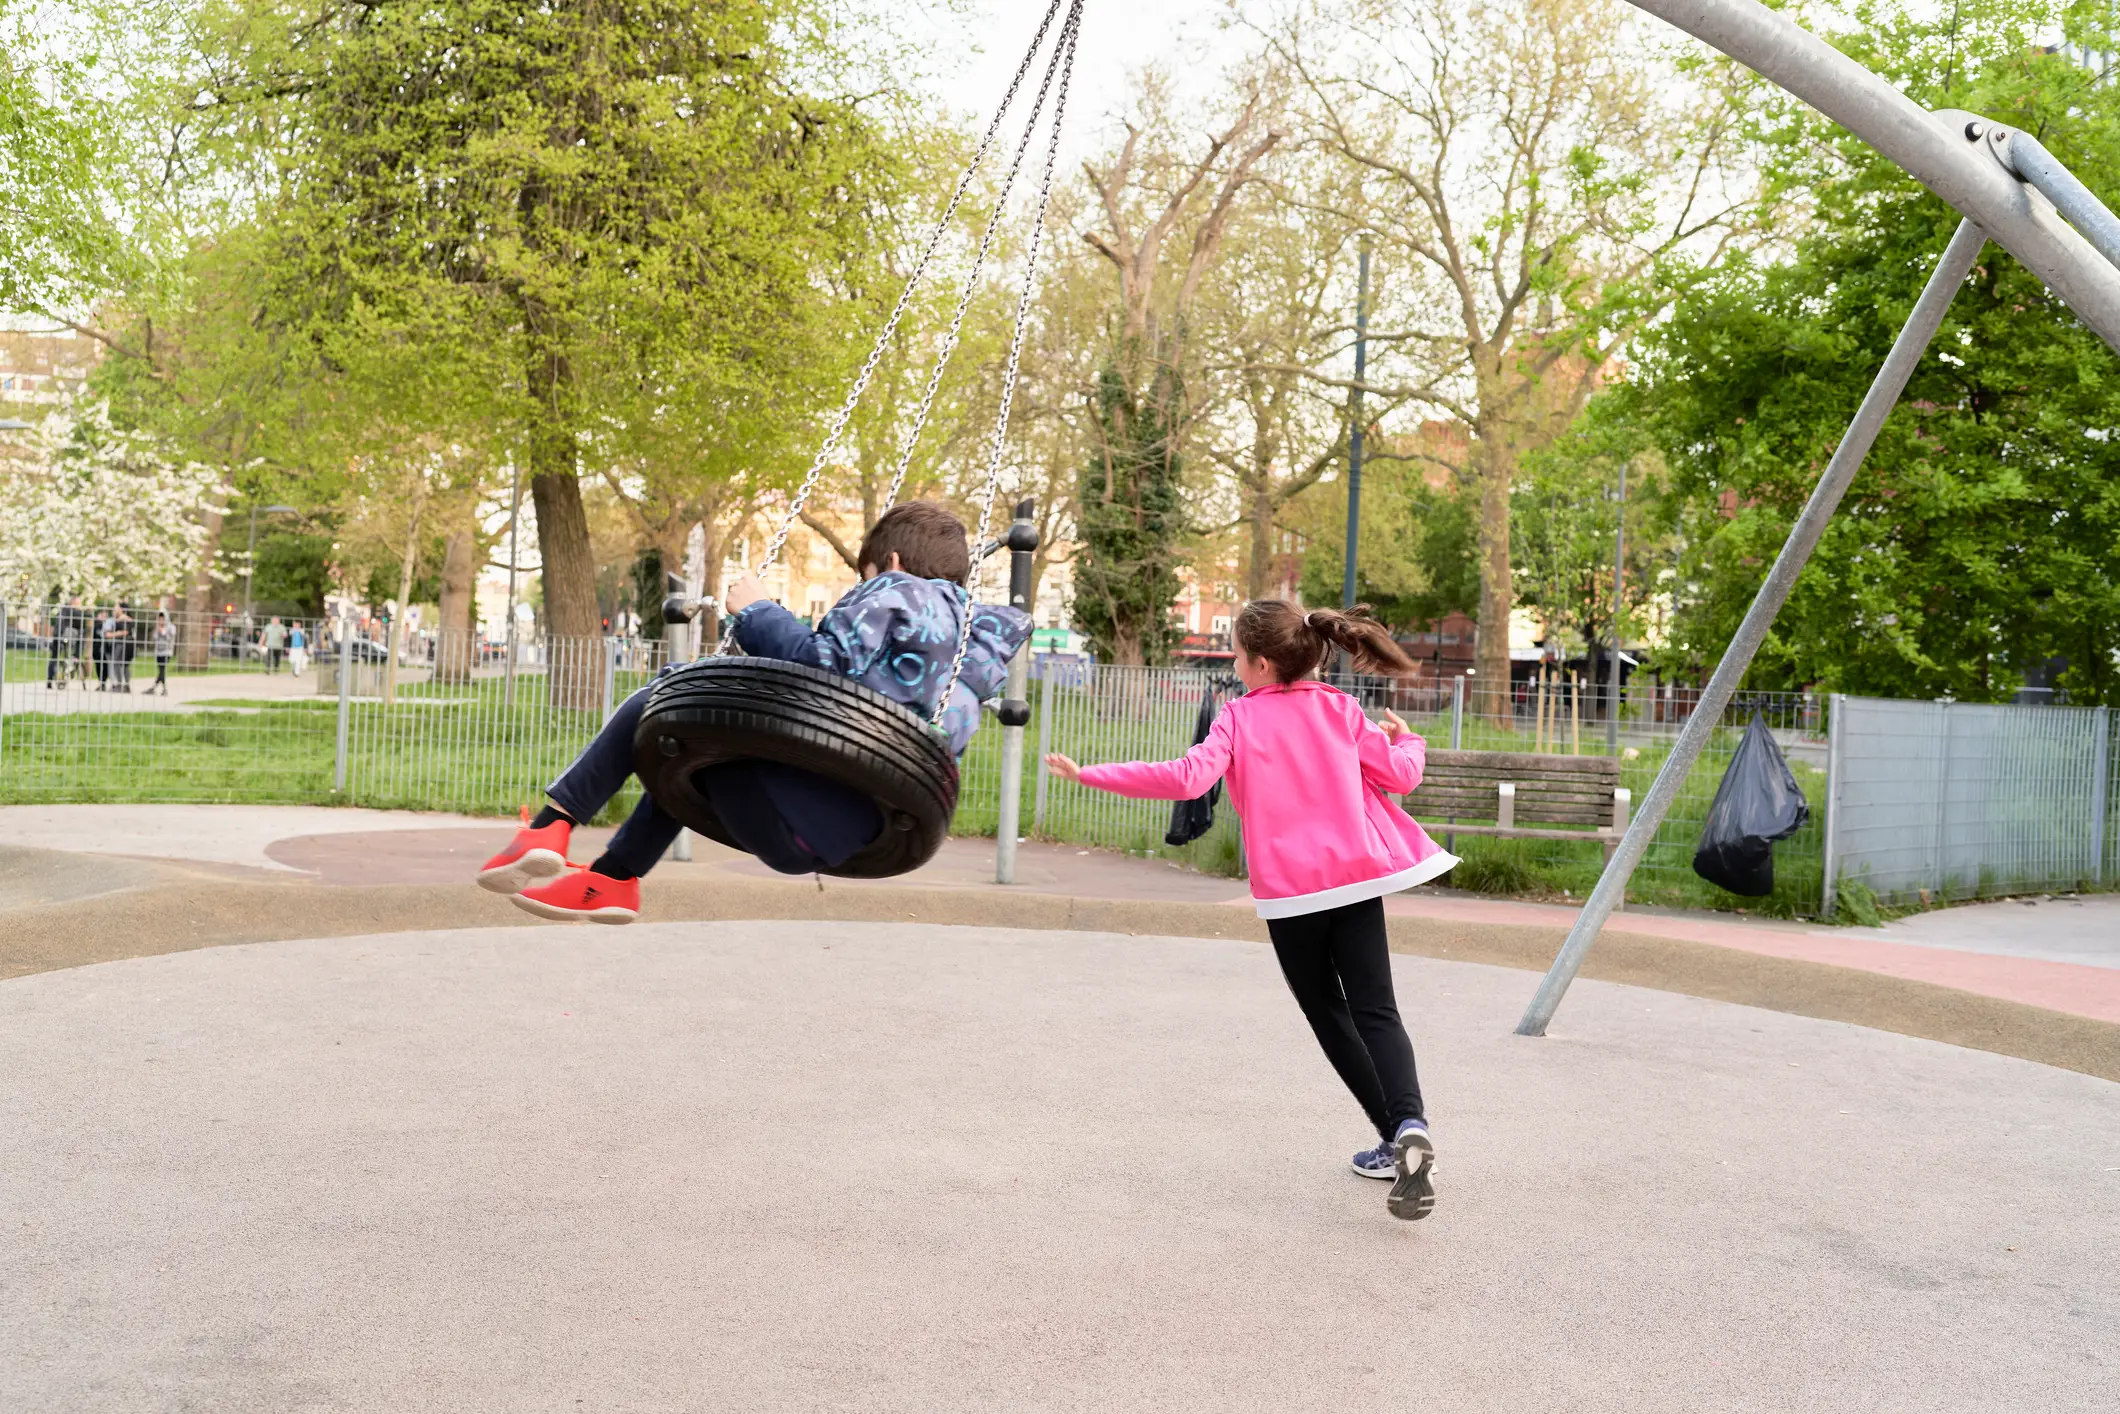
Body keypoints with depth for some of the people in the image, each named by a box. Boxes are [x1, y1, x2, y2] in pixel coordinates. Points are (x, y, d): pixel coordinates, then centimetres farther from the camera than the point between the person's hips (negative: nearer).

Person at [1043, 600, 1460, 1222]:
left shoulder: (1240, 716, -3)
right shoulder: (1341, 709, 7)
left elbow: (1188, 778, -17)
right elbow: (1400, 775, 8)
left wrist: (1090, 774, -14)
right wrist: (1406, 740, 32)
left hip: (1289, 892, -2)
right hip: (1357, 877, 2)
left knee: (1328, 1015, 14)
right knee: (1375, 1011, 0)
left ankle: (1395, 1138, 14)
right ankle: (1411, 1124, -25)